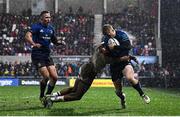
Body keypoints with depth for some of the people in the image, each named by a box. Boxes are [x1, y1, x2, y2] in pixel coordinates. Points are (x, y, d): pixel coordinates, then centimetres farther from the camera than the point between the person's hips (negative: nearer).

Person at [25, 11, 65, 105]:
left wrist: (60, 42, 3)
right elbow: (27, 36, -23)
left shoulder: (51, 28, 13)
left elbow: (55, 41, 25)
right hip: (37, 56, -7)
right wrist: (34, 44, -40)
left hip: (47, 56, 7)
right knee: (46, 76, -14)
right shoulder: (36, 27, -8)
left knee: (54, 77, -2)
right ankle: (41, 96, 8)